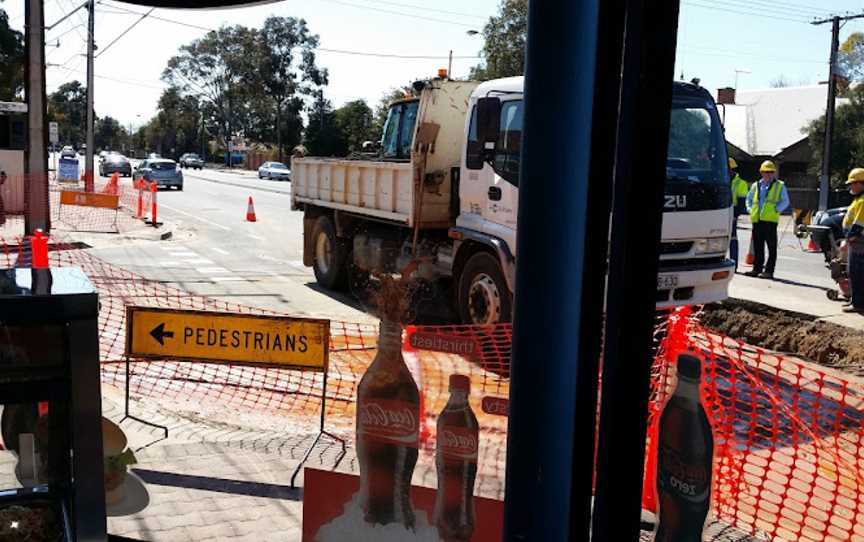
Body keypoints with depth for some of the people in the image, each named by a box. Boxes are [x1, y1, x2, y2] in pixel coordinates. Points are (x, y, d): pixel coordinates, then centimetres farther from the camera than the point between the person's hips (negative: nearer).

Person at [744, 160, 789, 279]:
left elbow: (785, 201, 3)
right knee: (757, 246, 9)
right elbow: (749, 199, 26)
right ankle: (757, 268, 16)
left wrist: (776, 210, -10)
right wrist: (750, 209, 9)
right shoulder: (755, 186, 18)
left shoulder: (780, 186, 7)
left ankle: (769, 271, -1)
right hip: (756, 219, 4)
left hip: (770, 220, -4)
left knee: (771, 246, -3)